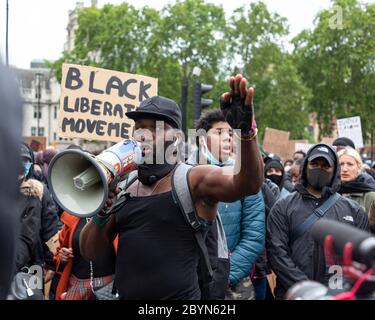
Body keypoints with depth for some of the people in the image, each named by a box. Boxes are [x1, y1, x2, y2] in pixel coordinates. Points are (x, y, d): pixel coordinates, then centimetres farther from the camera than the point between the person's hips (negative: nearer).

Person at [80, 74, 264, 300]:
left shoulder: (194, 180, -9)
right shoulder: (123, 188, 5)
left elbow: (247, 184, -27)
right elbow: (90, 252, 8)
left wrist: (246, 132, -43)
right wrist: (100, 217, -11)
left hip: (179, 295, -5)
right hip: (125, 294, 5)